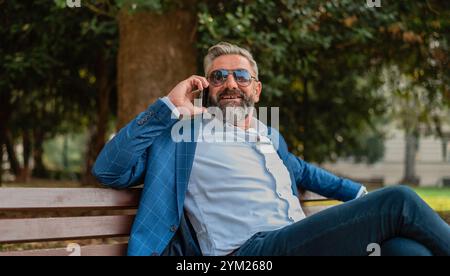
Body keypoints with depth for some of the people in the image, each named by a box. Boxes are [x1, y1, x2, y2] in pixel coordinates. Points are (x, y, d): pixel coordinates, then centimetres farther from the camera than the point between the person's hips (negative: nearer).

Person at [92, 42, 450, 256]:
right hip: (249, 250, -6)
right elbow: (108, 170, 2)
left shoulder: (271, 137, 31)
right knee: (399, 202, -21)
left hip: (305, 243, 7)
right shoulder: (185, 135, 13)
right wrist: (169, 107, 1)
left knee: (404, 248, -27)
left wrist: (359, 194, 41)